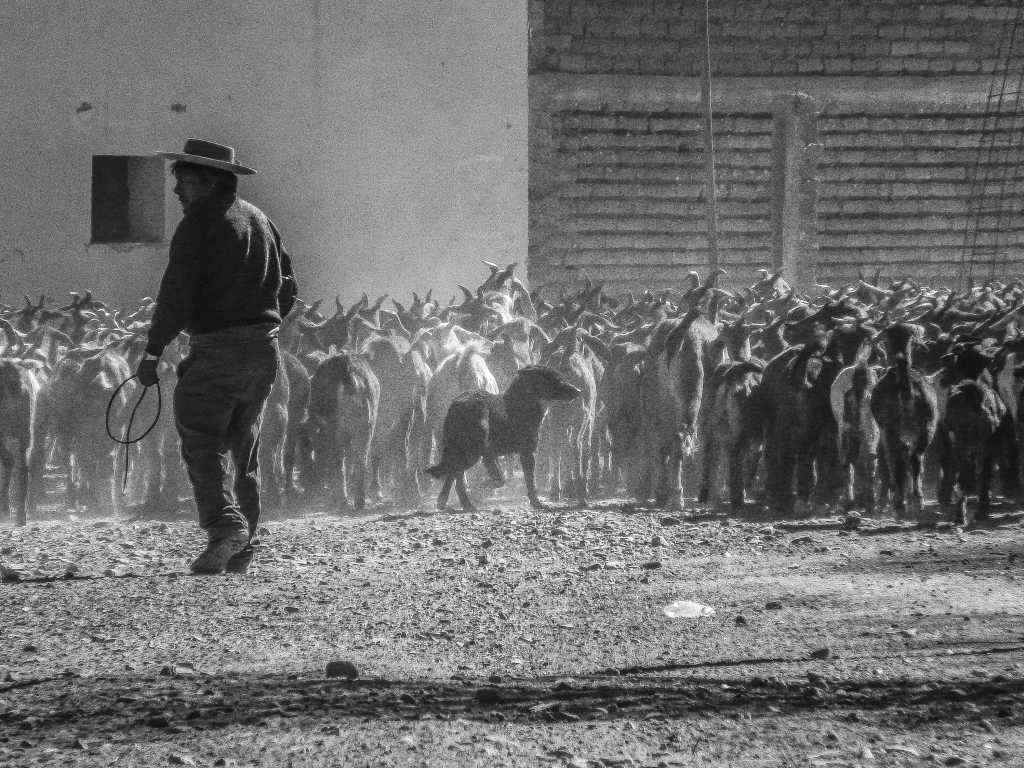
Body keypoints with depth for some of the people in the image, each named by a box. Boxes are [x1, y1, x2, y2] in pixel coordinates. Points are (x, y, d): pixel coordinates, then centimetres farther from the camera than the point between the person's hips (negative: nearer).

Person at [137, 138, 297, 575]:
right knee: (242, 449, 13)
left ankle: (225, 524, -24)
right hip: (265, 350, 8)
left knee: (201, 443, -5)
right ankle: (241, 548, 10)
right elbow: (287, 291, 19)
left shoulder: (199, 224, -10)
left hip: (217, 350, -8)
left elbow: (177, 294, -16)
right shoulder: (260, 221, 15)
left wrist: (152, 352, -13)